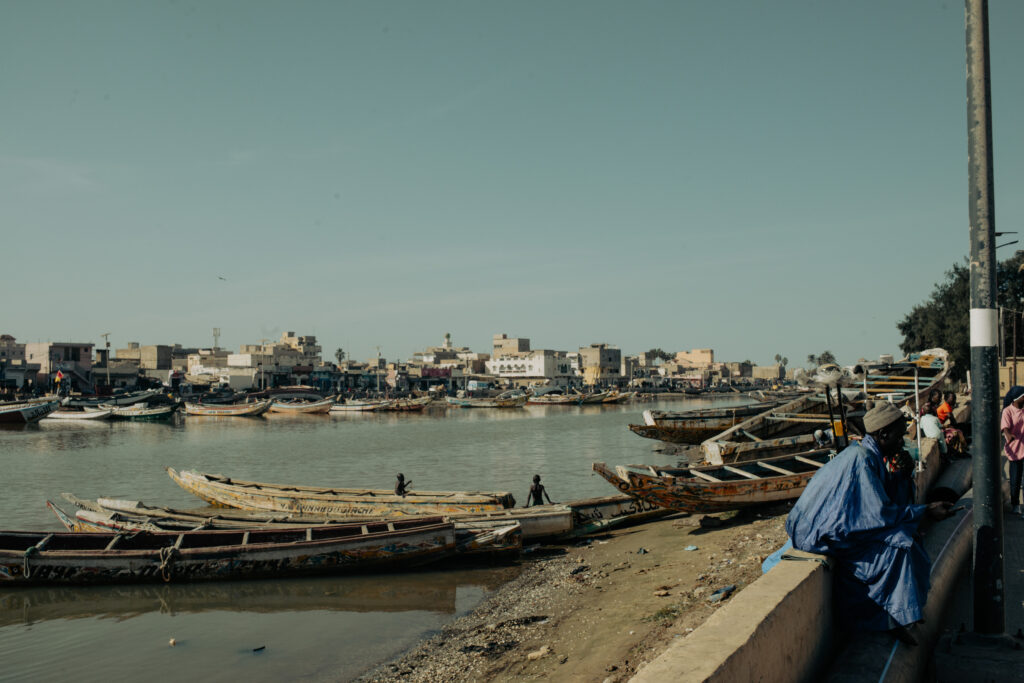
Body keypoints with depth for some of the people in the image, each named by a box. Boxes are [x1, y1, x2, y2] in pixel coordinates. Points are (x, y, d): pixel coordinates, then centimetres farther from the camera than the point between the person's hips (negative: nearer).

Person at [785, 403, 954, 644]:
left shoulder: (875, 456, 9)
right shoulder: (862, 459, -22)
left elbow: (896, 501, 16)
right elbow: (881, 514, -23)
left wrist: (902, 474, 0)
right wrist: (926, 511, -16)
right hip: (825, 533, -10)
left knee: (909, 537, 8)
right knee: (899, 544, -20)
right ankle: (894, 619, -9)